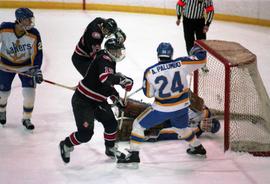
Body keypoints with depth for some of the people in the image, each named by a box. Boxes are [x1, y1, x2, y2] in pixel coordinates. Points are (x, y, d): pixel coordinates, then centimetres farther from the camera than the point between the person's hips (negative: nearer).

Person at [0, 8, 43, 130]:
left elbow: (37, 53, -14)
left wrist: (37, 70, -21)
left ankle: (26, 119, 15)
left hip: (26, 66, 0)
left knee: (30, 93, -8)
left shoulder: (34, 34, -23)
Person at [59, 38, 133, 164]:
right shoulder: (103, 60, -23)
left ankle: (110, 149, 32)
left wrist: (116, 98, 9)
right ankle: (66, 146, 16)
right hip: (82, 100, -10)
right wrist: (122, 79, -32)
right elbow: (105, 78, -41)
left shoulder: (110, 62, 8)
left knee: (111, 124, 9)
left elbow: (108, 84, 19)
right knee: (85, 133, -10)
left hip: (98, 101, 10)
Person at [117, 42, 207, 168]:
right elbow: (201, 59, -3)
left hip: (162, 109, -4)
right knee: (181, 127, 33)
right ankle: (198, 148, 50)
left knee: (138, 124, 11)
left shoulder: (150, 72, -13)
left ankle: (133, 155, 4)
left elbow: (148, 93, -1)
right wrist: (197, 50, 18)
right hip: (182, 106, 4)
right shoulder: (181, 63, -10)